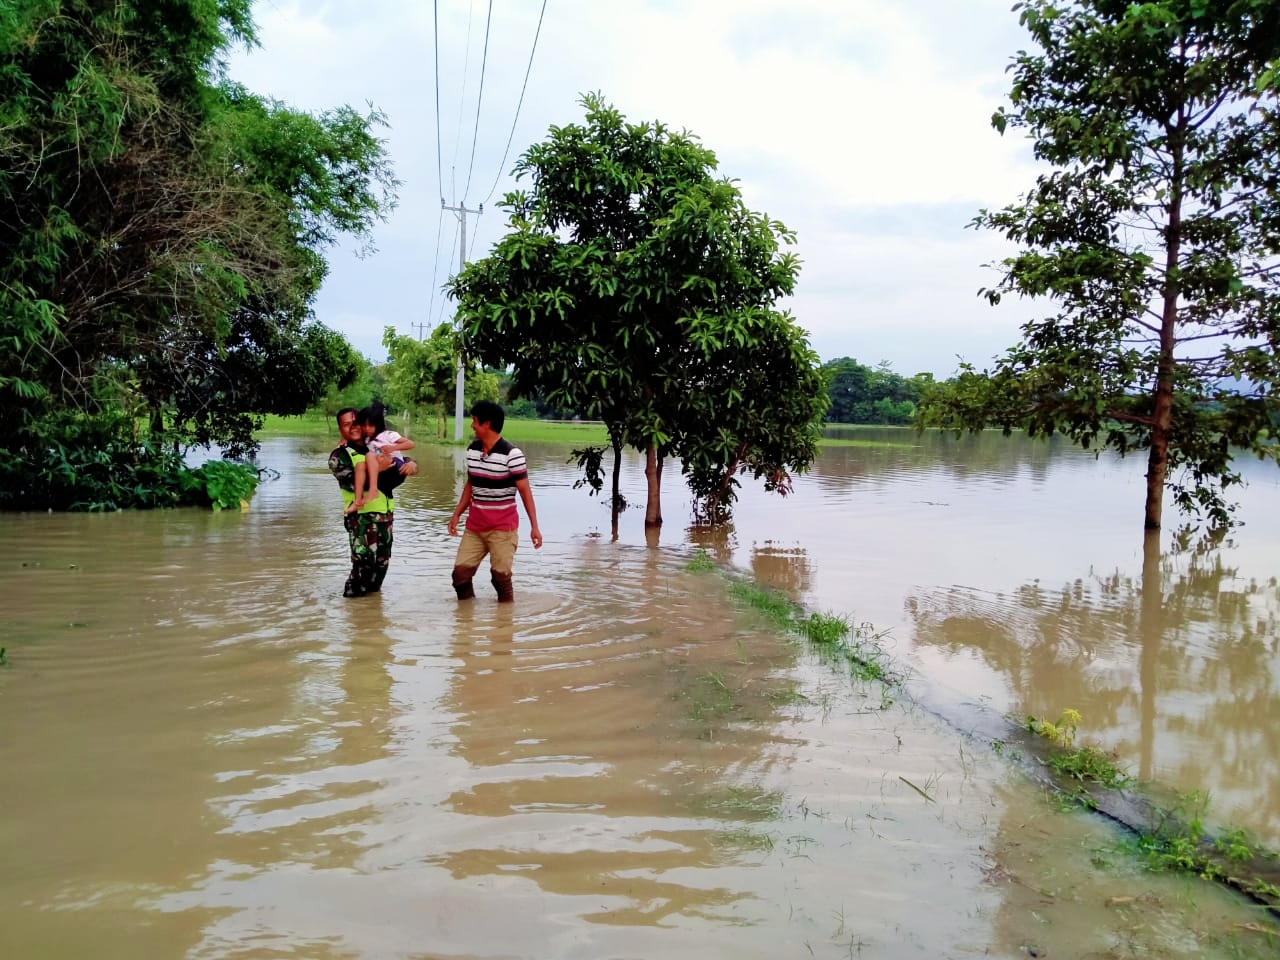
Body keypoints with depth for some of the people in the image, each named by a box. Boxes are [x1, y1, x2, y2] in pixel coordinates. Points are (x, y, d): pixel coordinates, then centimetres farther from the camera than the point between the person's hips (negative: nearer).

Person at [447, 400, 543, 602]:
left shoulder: (511, 454, -15)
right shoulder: (472, 450, 5)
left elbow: (525, 491, -13)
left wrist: (534, 526, -15)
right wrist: (457, 514, 16)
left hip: (503, 528, -6)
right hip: (474, 526, 6)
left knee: (500, 576, -2)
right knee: (460, 572, 2)